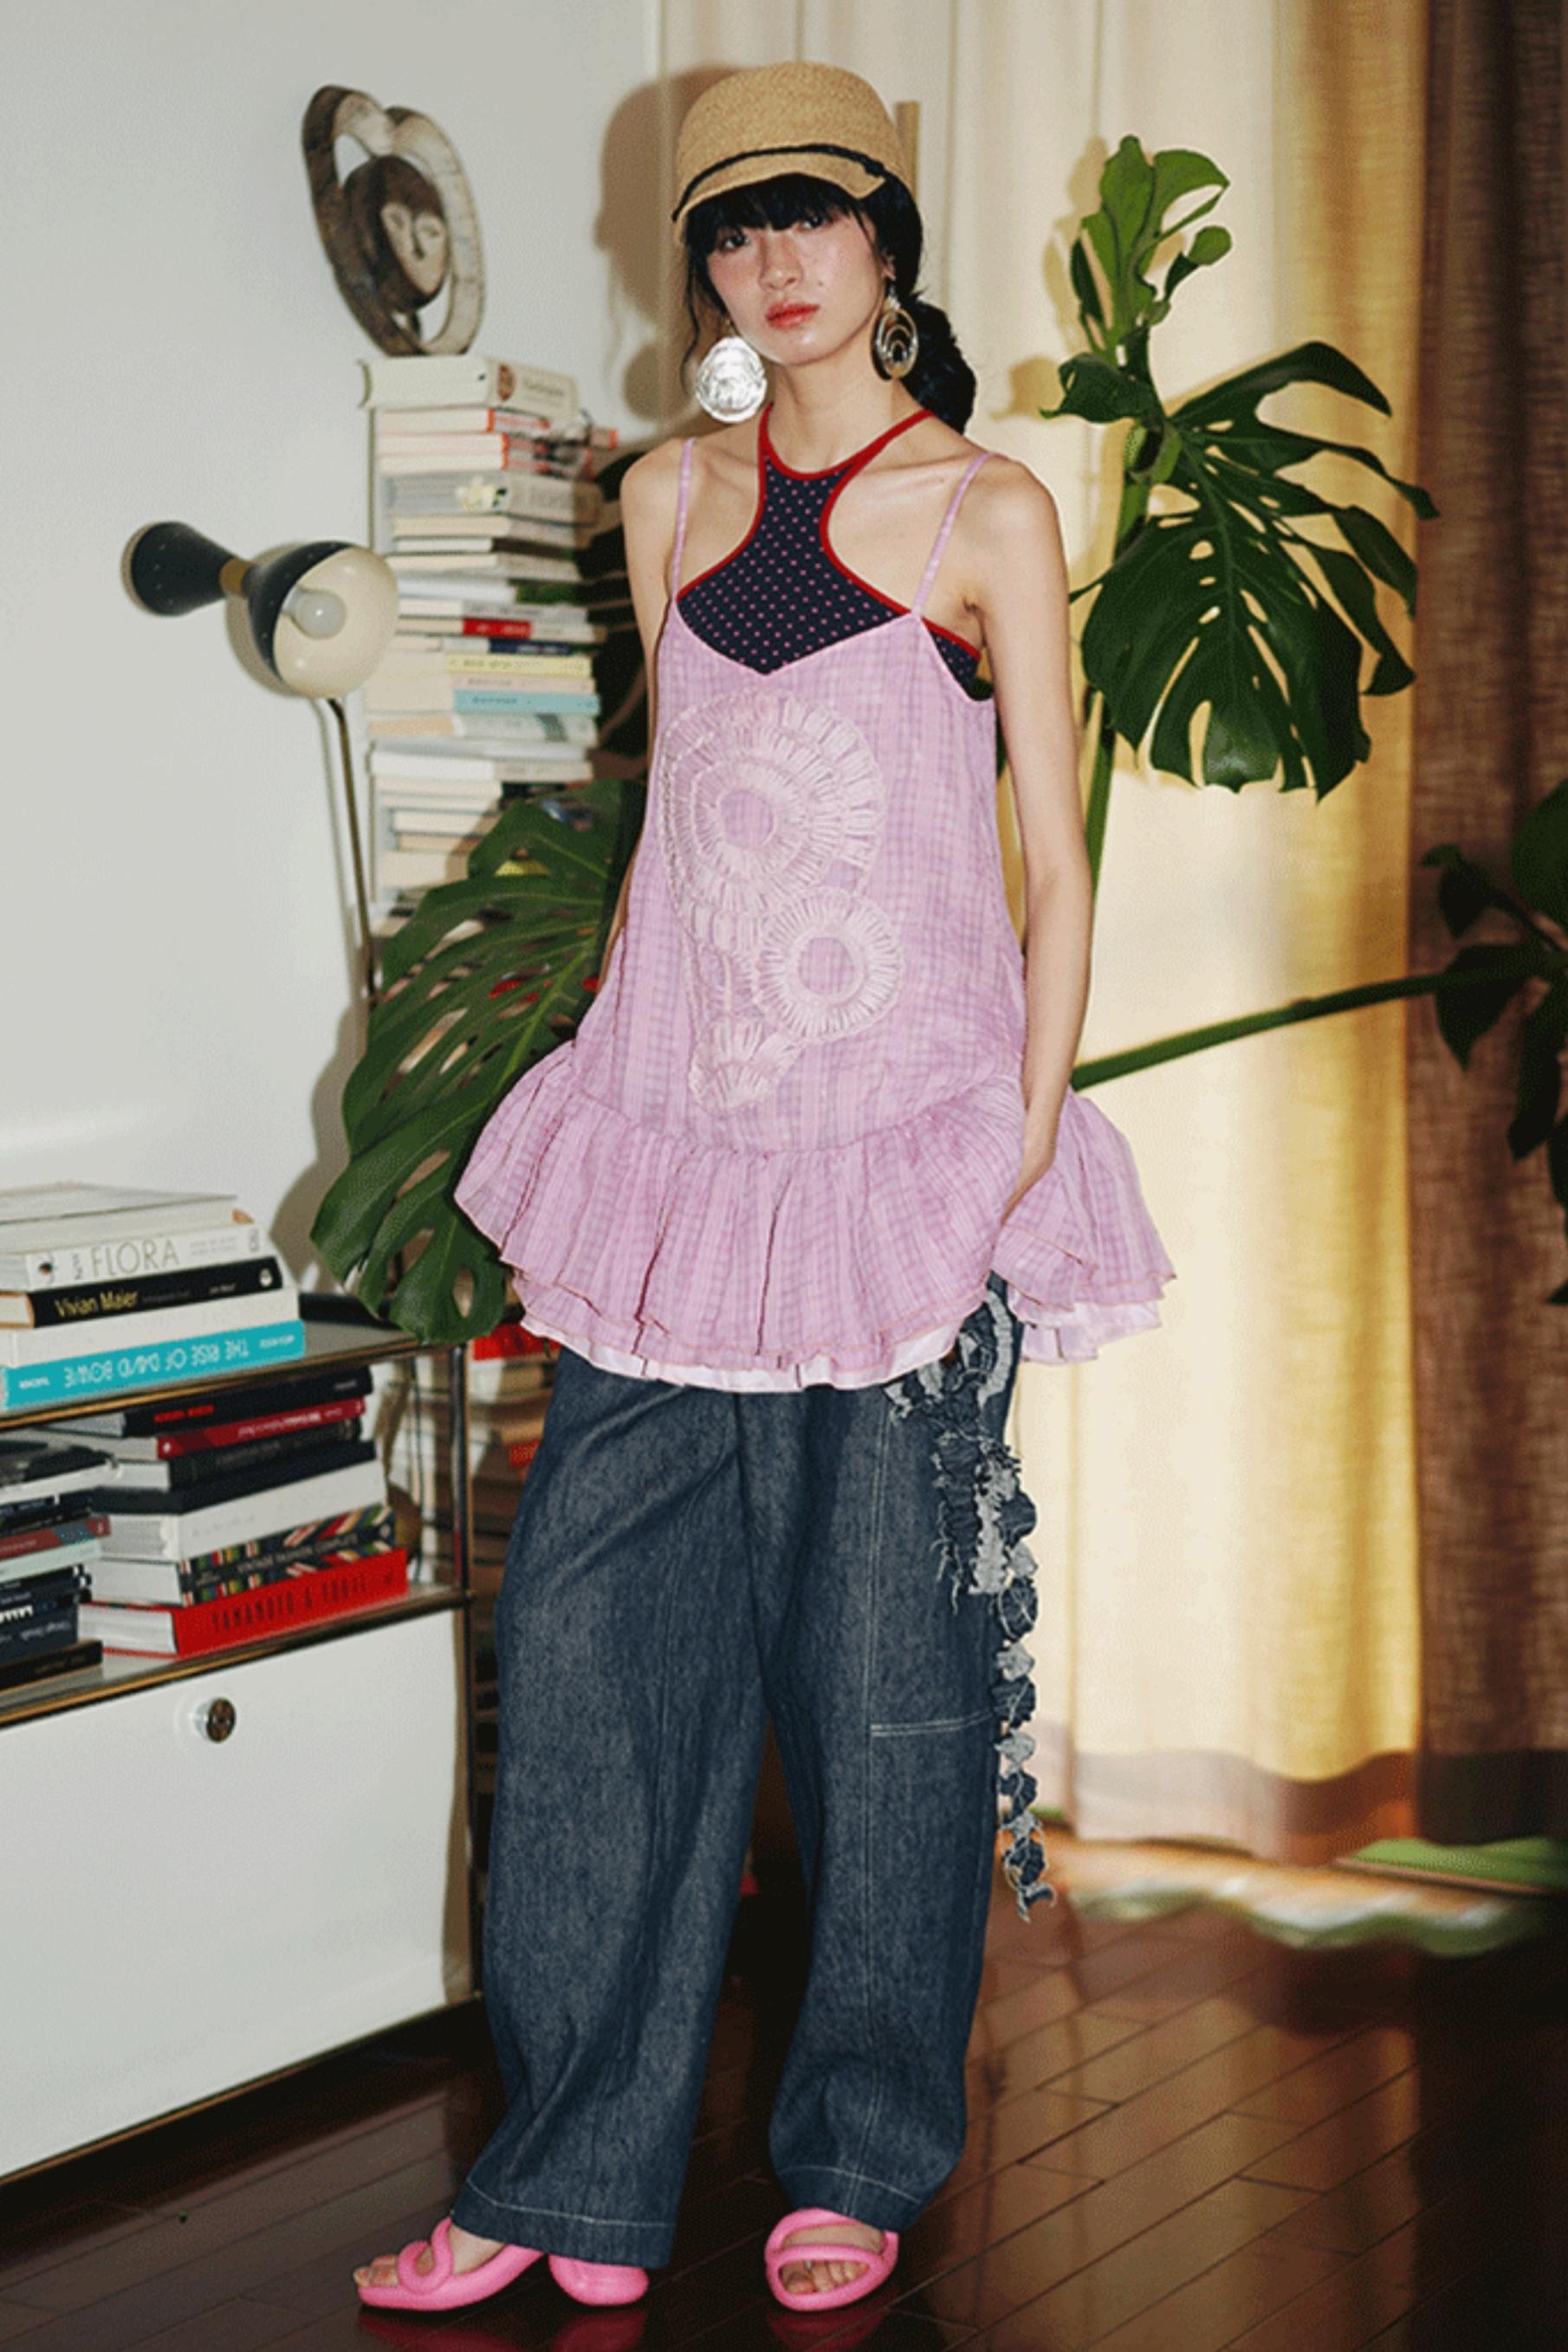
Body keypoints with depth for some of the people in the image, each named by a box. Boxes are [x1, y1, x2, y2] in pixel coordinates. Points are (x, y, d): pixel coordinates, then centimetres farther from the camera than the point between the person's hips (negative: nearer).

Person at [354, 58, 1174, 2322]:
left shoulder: (983, 510, 0)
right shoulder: (673, 497, 12)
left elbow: (1054, 859, 0)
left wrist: (1032, 1142, -6)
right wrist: (600, 1083, 15)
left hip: (904, 1147, -4)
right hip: (680, 1134, 4)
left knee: (887, 1665, 2)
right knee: (591, 1639, 1)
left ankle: (860, 2166, 20)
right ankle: (575, 2182, 12)